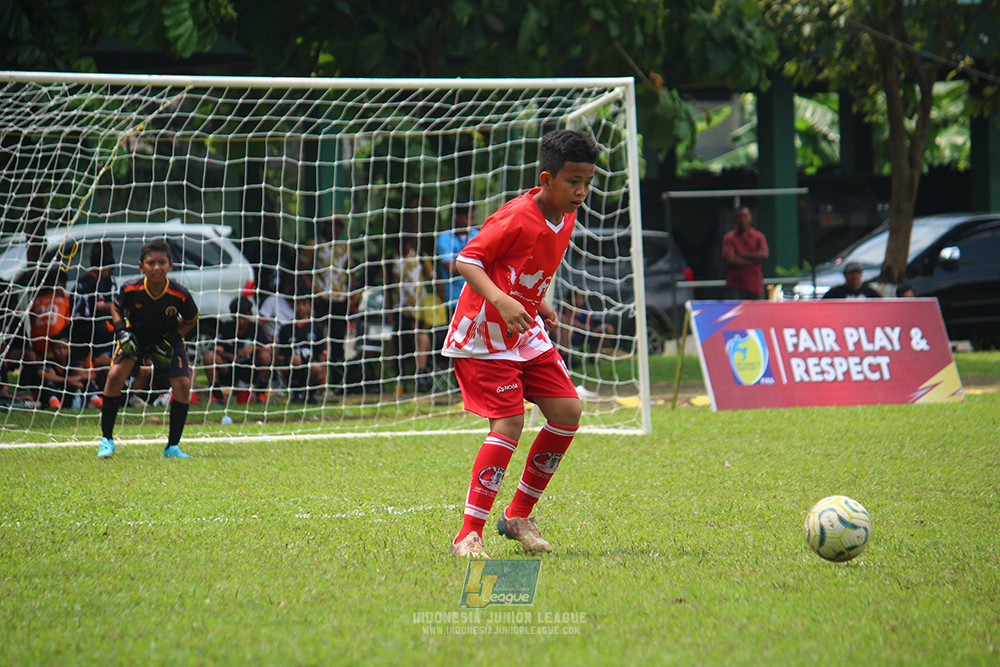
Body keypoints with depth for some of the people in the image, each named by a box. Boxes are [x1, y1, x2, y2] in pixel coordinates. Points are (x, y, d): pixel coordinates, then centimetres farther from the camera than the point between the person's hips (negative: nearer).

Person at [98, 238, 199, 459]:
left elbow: (191, 320, -6)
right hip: (135, 335, 0)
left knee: (182, 385, -17)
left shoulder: (180, 294, -26)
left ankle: (173, 446, 0)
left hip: (168, 338, 0)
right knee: (115, 375, -21)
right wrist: (121, 331, -18)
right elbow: (117, 308, -1)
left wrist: (170, 341, -18)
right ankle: (106, 439, -6)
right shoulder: (131, 289, -24)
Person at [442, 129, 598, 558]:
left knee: (567, 412, 0)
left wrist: (538, 305, 8)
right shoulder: (517, 218, -22)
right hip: (482, 335, -8)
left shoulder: (566, 217, 3)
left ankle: (519, 516, 13)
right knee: (509, 424, -18)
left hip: (526, 334, 8)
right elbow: (466, 260, -22)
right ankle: (468, 534, -13)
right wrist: (500, 300, -35)